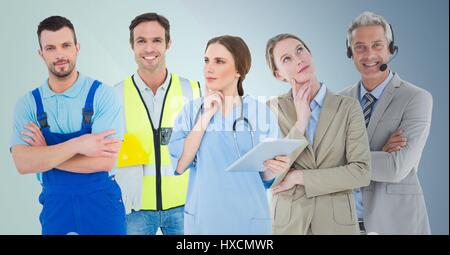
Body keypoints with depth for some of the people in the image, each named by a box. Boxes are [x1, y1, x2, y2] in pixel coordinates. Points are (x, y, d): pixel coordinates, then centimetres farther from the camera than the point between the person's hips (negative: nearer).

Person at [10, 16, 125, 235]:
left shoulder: (102, 94, -9)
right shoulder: (28, 104, -1)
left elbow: (106, 160, -18)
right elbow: (23, 164, -13)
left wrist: (45, 155, -13)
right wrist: (76, 145, -23)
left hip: (102, 202, -2)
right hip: (55, 205, 2)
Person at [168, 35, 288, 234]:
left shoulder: (262, 113, -4)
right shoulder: (191, 110, -1)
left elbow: (265, 176, 4)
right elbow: (179, 165, -12)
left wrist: (274, 169, -18)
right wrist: (206, 115, -13)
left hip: (249, 218, 0)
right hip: (202, 218, 1)